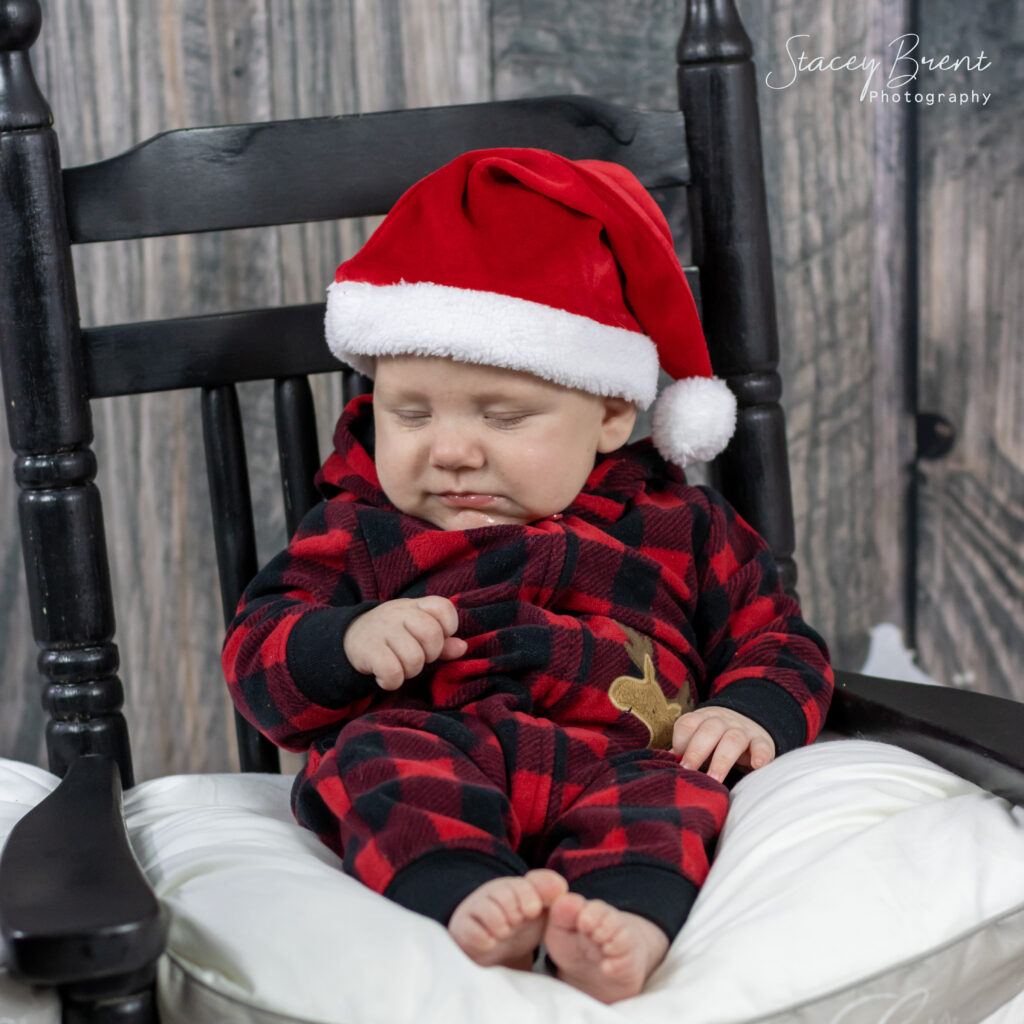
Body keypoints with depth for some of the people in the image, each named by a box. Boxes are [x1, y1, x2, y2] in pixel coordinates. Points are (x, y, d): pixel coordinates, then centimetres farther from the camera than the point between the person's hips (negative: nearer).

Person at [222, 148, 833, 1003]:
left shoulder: (677, 525, 23)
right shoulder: (361, 529, 22)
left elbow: (777, 637, 25)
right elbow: (256, 661, 16)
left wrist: (754, 712, 1)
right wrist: (349, 642, -7)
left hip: (616, 760, 1)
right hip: (432, 751, 0)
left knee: (674, 789, -32)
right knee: (379, 748, -32)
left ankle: (625, 920, -57)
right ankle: (466, 903, -53)